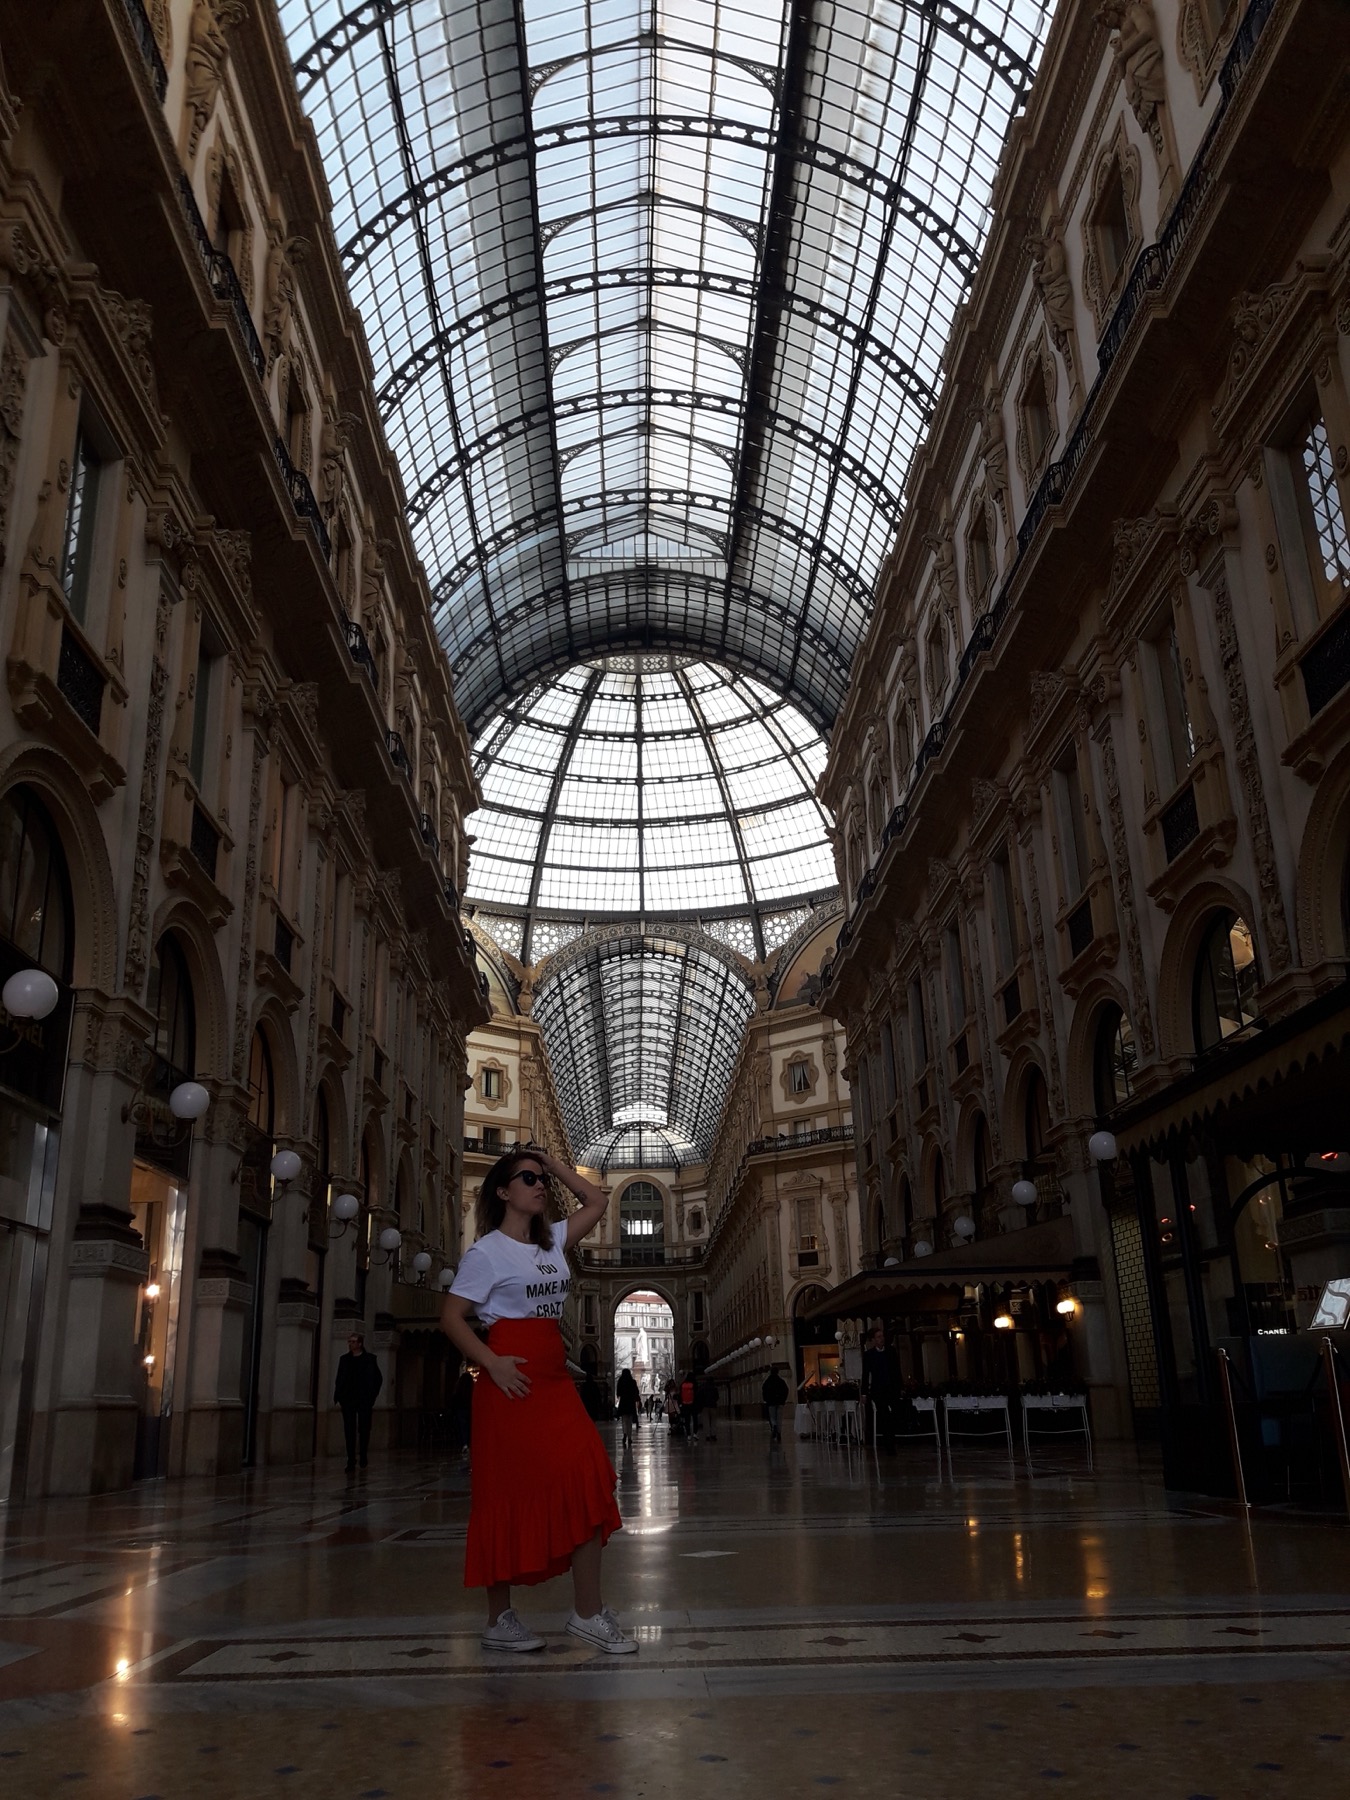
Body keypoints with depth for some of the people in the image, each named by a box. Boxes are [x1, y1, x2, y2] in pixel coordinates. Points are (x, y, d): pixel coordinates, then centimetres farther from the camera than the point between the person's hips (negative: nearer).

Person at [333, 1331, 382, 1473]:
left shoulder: (370, 1359, 0)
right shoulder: (344, 1359, 9)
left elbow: (379, 1379, 4)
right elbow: (339, 1379, 10)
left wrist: (372, 1396, -2)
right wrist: (337, 1397, 1)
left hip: (364, 1401, -2)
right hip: (348, 1400, 2)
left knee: (364, 1429, 1)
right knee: (349, 1431, 0)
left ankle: (363, 1456, 23)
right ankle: (351, 1462, 3)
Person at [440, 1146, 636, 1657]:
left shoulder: (553, 1241, 13)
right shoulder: (487, 1251, -6)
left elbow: (597, 1201, 19)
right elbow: (452, 1316, -9)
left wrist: (554, 1163, 11)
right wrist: (493, 1363, -20)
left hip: (555, 1380, 7)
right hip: (514, 1383, -6)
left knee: (587, 1485, -4)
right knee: (507, 1496, 1)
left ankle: (588, 1612, 1)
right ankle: (499, 1618, 14)